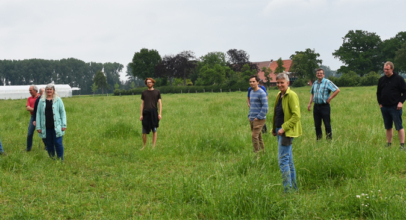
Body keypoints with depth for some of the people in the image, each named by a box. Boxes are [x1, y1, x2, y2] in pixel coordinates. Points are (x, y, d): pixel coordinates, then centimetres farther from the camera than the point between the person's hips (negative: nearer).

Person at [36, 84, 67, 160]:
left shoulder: (58, 100, 4)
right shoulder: (42, 101, 8)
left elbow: (63, 112, 4)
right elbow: (38, 113, 9)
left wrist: (64, 125, -3)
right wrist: (38, 127, 3)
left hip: (56, 127, -2)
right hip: (46, 127, 2)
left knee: (58, 143, -5)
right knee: (49, 144, 7)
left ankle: (60, 159, 6)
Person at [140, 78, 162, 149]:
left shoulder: (157, 92, 8)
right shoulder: (144, 93, 12)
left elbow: (160, 103, 6)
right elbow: (142, 104, 13)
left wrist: (160, 114, -3)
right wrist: (141, 115, 5)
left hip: (154, 113, -1)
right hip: (146, 113, 1)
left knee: (154, 130, 1)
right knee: (144, 131, -2)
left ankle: (153, 146, 5)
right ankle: (144, 145, 12)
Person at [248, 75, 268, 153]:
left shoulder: (261, 93, -12)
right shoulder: (251, 92, 14)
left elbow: (265, 107, -15)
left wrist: (258, 117, -16)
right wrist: (249, 116, 14)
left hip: (259, 119, -8)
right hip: (252, 119, 8)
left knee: (254, 136, -14)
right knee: (258, 136, 12)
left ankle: (257, 152, -8)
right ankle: (262, 151, 19)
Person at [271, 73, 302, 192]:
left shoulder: (291, 95, -14)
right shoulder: (279, 95, 13)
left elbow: (296, 116, -19)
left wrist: (284, 128, -22)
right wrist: (274, 129, 18)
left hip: (287, 131, -9)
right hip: (280, 130, 9)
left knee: (283, 160, -11)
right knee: (289, 160, 14)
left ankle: (288, 189, -8)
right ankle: (294, 186, 22)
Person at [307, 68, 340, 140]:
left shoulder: (327, 82, -7)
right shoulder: (315, 83, 13)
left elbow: (337, 90, -12)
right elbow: (312, 94, 24)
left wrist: (330, 98, -12)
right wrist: (310, 103, 13)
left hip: (324, 106, -6)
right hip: (316, 106, 6)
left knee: (327, 124, -2)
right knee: (317, 124, 9)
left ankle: (329, 138, 5)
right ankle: (318, 138, 18)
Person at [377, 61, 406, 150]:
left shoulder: (399, 79, -3)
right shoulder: (381, 80, 12)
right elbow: (378, 93, 20)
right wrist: (380, 103, 11)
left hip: (395, 107, -5)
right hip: (384, 107, 5)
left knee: (399, 127, -5)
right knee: (388, 127, 11)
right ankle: (389, 144, 18)